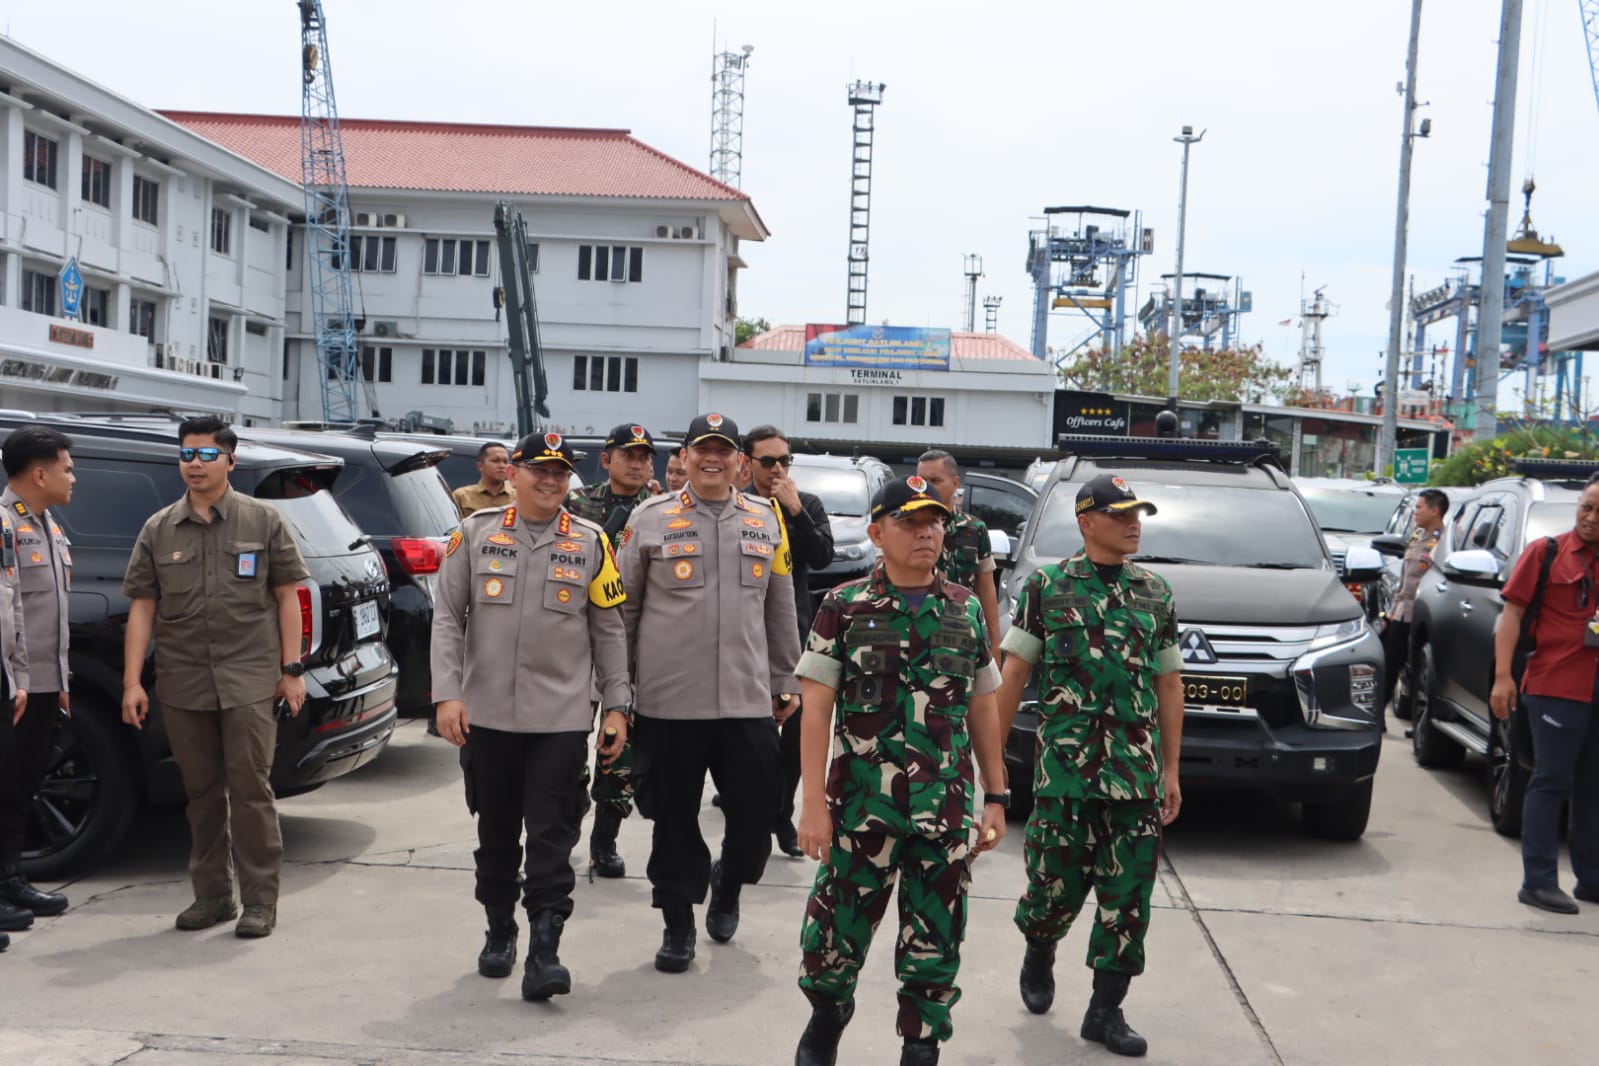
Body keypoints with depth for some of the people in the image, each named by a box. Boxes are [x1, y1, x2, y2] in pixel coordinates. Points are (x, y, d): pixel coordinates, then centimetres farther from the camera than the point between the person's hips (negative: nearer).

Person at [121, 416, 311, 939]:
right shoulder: (158, 530, 9)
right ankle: (212, 895, 23)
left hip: (249, 680, -3)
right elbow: (141, 608, 8)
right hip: (183, 684, 3)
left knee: (250, 788, -4)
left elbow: (286, 597, 4)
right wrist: (132, 682, 3)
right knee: (202, 793, 11)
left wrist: (292, 669, 0)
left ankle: (260, 900, 5)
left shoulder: (264, 521, 3)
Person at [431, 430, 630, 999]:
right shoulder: (476, 532, 3)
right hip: (487, 713, 1)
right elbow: (447, 616, 3)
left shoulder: (591, 542, 3)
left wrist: (616, 706, 2)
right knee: (496, 832, 14)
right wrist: (448, 694, -6)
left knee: (551, 835, -5)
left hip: (561, 717, -1)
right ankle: (500, 931, 31)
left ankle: (544, 949, -2)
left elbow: (608, 630, 6)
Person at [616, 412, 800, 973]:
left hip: (748, 701, 2)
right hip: (668, 702, -2)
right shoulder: (650, 518, 1)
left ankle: (727, 885, 35)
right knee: (674, 821, 7)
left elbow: (780, 612, 16)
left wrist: (786, 681, 16)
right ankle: (678, 924, 24)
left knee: (756, 816, 4)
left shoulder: (767, 521, 10)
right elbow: (623, 609, 5)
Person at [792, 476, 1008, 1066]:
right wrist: (814, 803, -10)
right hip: (861, 806, -2)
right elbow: (816, 708, -5)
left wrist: (996, 798, 8)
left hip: (947, 811, 2)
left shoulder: (966, 610, 6)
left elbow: (982, 711, 10)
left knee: (936, 941, 9)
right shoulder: (844, 607, -3)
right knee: (839, 925, 9)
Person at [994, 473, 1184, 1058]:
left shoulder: (1156, 593, 10)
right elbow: (1013, 674, 0)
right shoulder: (1047, 586, 0)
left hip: (1138, 775, 3)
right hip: (1064, 772, -3)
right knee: (1055, 887, 5)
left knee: (1128, 899, 4)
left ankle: (1106, 1010, 18)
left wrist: (1170, 771, 9)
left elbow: (1168, 684, 13)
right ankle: (1038, 957, 36)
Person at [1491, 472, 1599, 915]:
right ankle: (1539, 882, 2)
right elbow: (1512, 614, -4)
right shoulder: (1547, 552, -2)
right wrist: (1503, 676, -12)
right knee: (1552, 782, -3)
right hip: (1555, 686, -5)